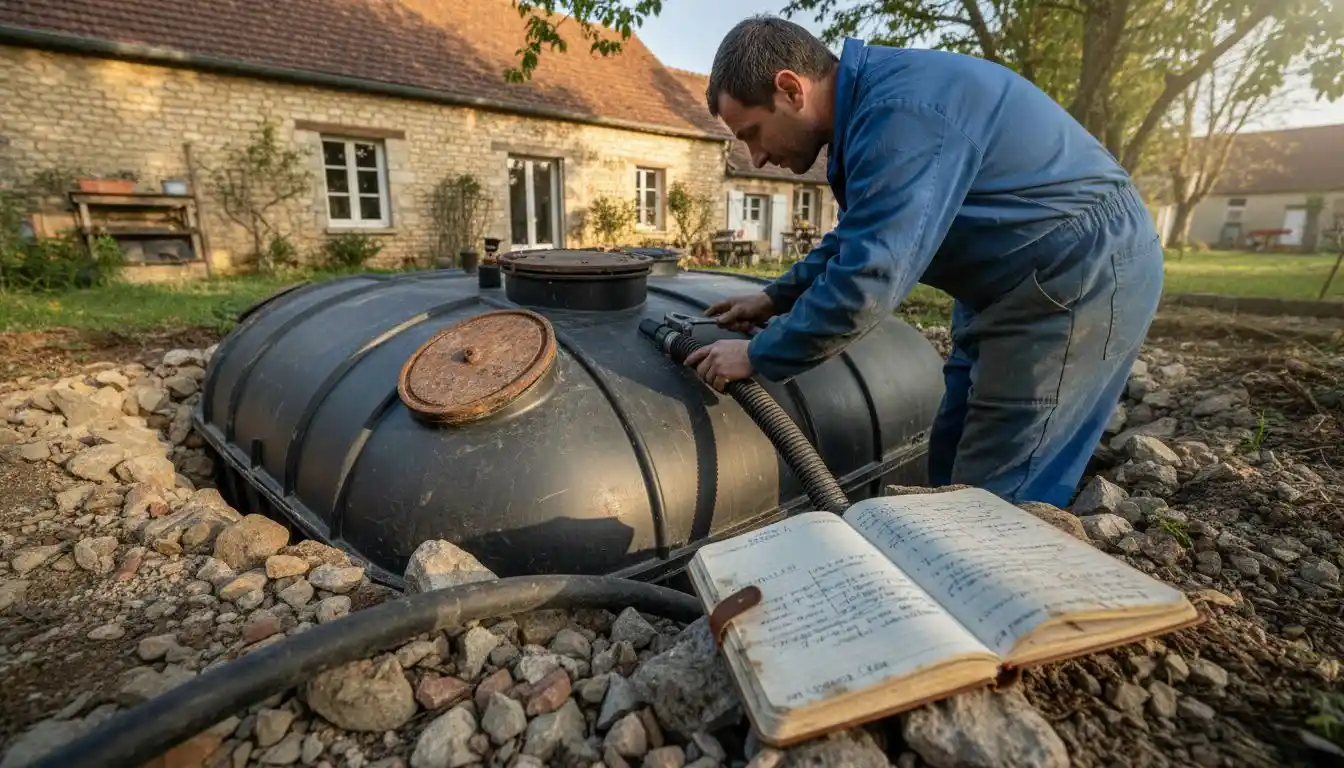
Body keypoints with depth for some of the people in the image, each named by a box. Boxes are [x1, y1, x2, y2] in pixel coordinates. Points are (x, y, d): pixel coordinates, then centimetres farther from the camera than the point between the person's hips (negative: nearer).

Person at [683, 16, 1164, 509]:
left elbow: (865, 282, -30)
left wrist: (758, 357, -17)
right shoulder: (871, 101, 7)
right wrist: (776, 298, 11)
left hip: (1087, 273, -10)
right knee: (953, 469, 14)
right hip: (1021, 278, 10)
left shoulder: (898, 115, -26)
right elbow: (859, 240, 18)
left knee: (999, 499, -5)